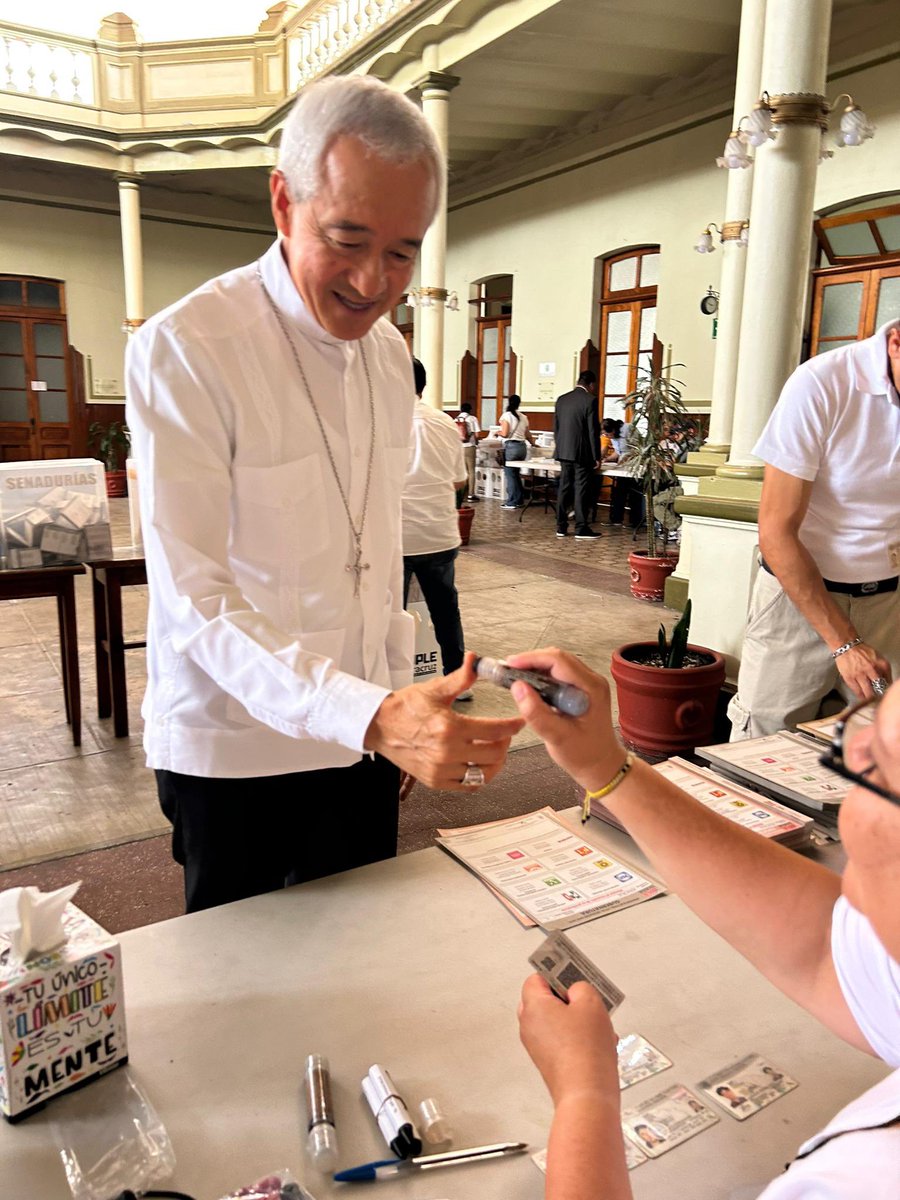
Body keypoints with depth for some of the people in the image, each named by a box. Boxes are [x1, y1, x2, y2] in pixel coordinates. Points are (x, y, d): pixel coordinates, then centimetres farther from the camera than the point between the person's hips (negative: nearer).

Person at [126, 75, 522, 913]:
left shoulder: (388, 352, 4)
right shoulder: (185, 349, -17)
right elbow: (194, 599, -23)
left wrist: (404, 704, 11)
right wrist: (371, 716, -34)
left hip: (366, 731, 6)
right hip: (233, 755, -5)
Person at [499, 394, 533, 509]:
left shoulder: (507, 415, -5)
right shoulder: (523, 417, 12)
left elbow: (504, 434, -13)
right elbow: (528, 435, 21)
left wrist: (498, 432, 9)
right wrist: (533, 443, 41)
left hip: (510, 447, -6)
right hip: (522, 446, 6)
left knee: (510, 474, 1)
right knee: (516, 474, 16)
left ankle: (512, 502, 3)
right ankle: (519, 500, 20)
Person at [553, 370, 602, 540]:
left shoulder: (562, 399, 9)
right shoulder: (590, 400, -9)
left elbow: (555, 428, 13)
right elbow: (593, 431, -11)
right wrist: (596, 456, -6)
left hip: (564, 452, 6)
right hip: (582, 453, -6)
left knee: (564, 489, 10)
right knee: (582, 490, -2)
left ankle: (561, 527, 12)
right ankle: (581, 530, -1)